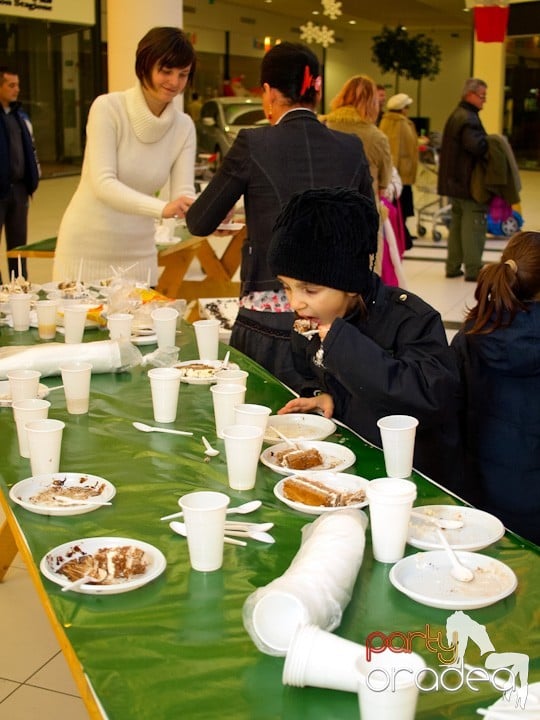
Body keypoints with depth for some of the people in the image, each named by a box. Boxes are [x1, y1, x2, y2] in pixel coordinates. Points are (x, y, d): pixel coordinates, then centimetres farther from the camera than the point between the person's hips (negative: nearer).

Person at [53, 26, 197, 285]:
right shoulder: (107, 108, -12)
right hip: (86, 248, -3)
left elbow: (183, 195, -7)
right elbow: (103, 183, -22)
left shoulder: (183, 127, 0)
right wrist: (162, 208, -37)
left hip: (138, 252, 3)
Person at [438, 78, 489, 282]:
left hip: (454, 180, 10)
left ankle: (453, 267, 20)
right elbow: (477, 146, -31)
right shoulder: (469, 118, -17)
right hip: (470, 183, -10)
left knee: (457, 224, 15)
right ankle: (473, 270, -2)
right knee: (474, 226, -5)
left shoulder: (455, 116, 16)